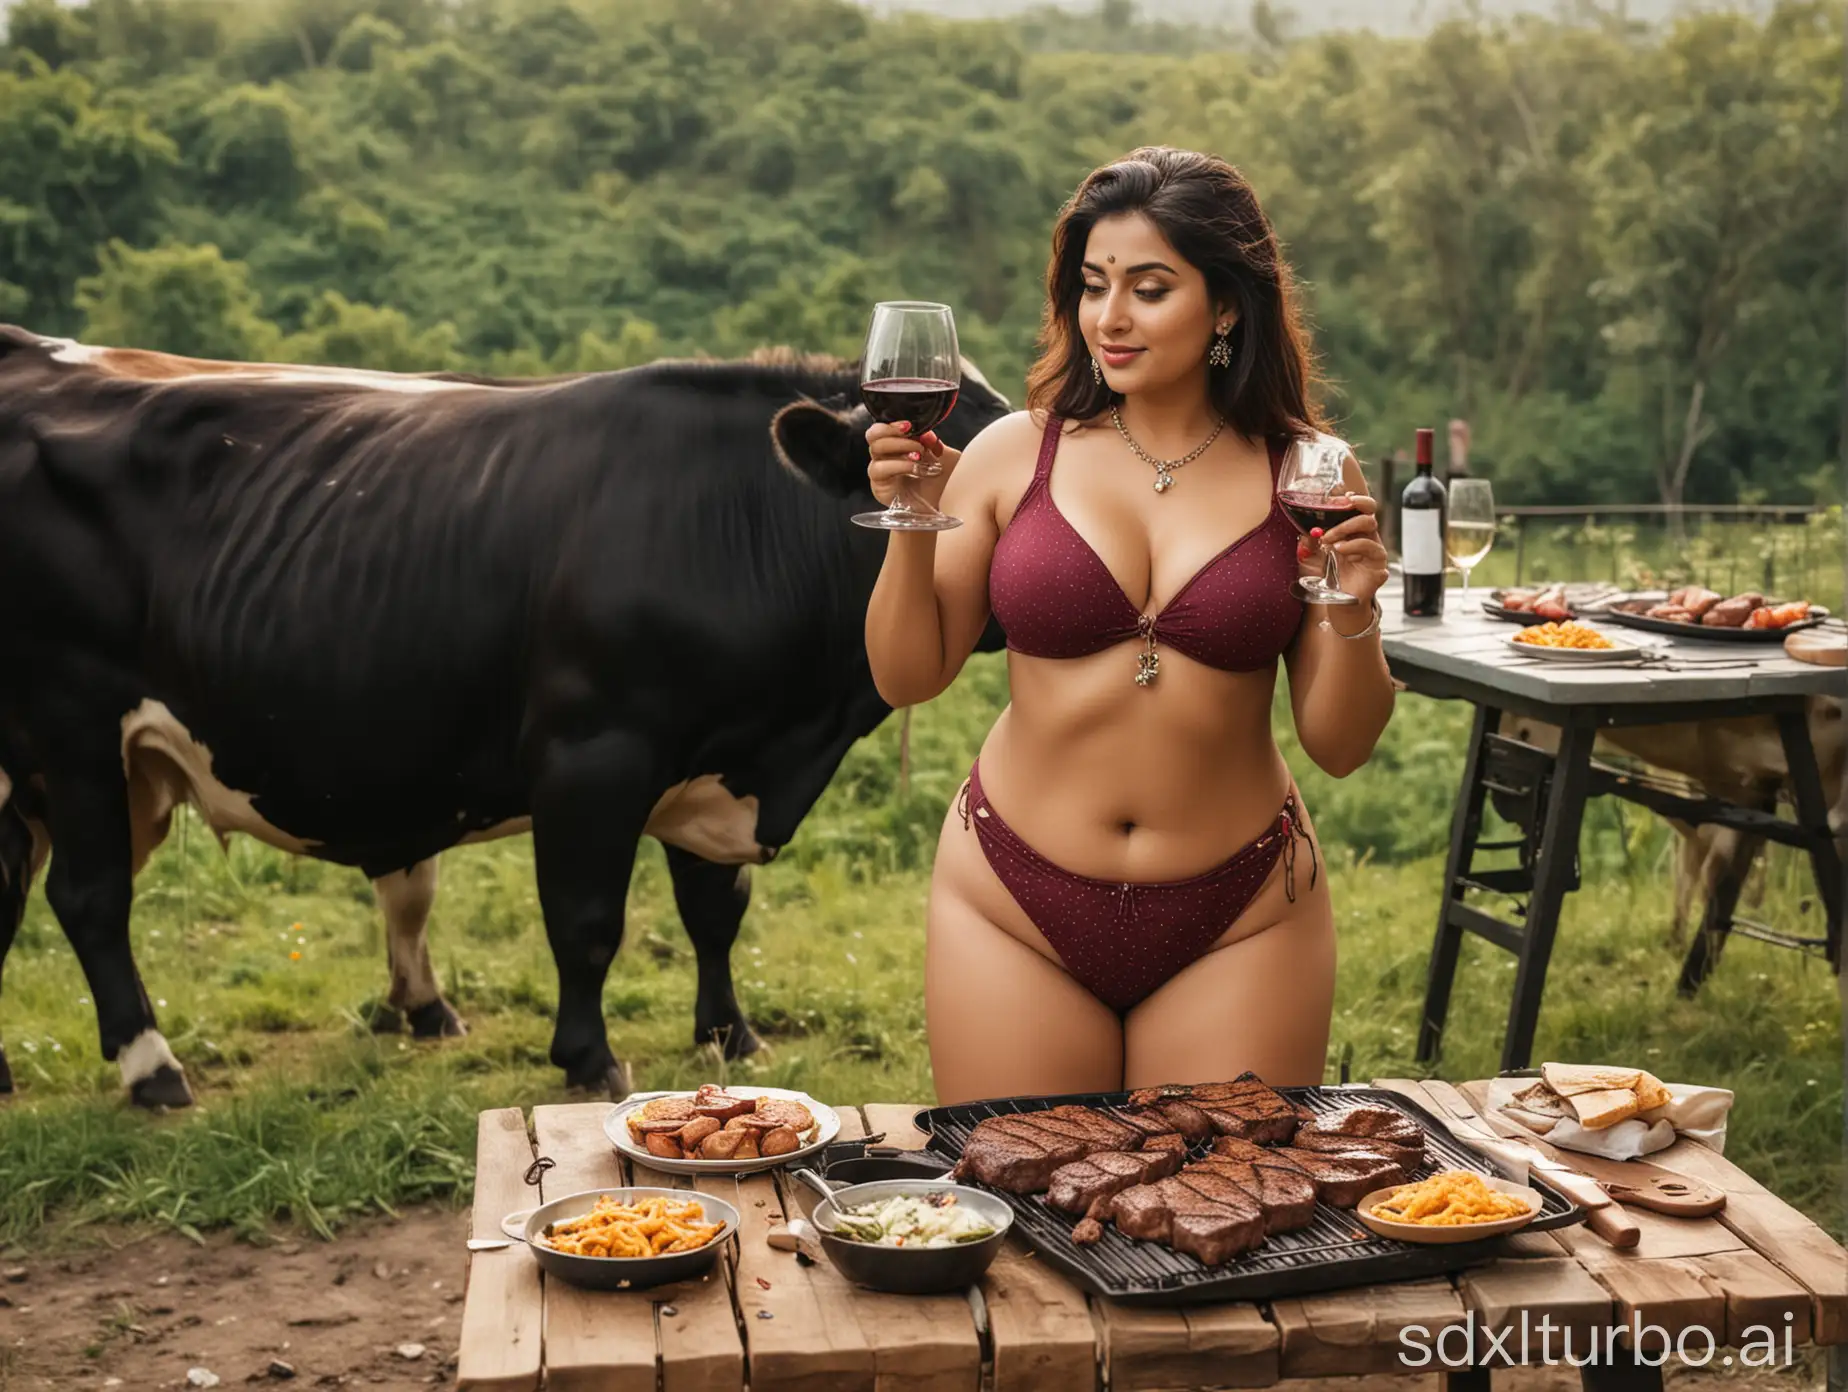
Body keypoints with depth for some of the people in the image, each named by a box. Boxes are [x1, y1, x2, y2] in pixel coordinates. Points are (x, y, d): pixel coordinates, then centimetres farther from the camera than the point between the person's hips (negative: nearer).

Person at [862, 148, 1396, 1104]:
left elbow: (1340, 747, 0)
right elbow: (907, 678, 1)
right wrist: (913, 524, -11)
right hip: (1015, 911, 0)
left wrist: (1353, 616, -17)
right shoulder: (1016, 454, -2)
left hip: (1238, 923, 0)